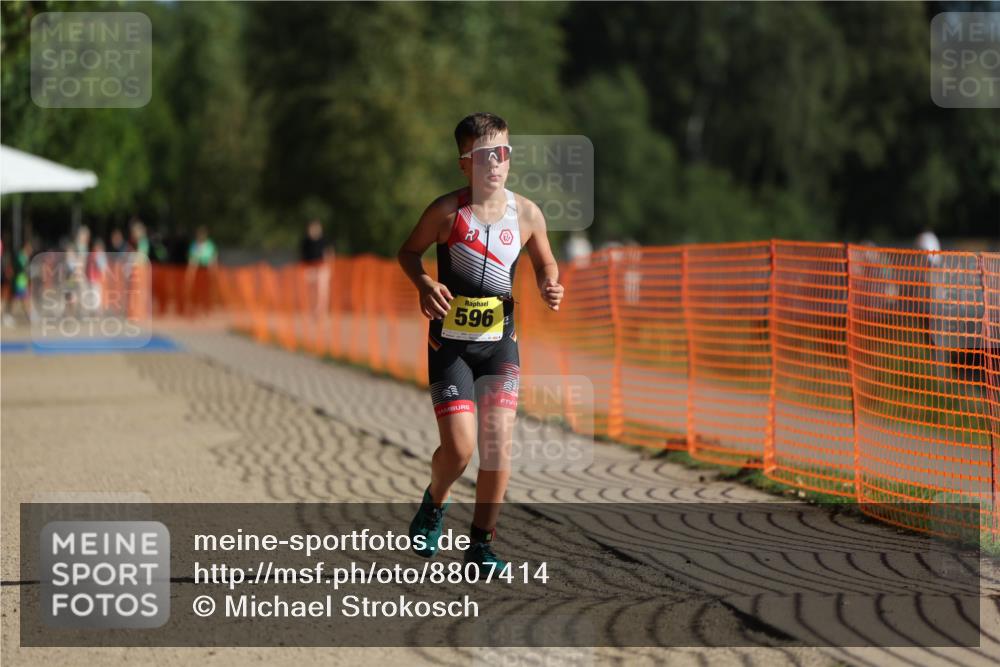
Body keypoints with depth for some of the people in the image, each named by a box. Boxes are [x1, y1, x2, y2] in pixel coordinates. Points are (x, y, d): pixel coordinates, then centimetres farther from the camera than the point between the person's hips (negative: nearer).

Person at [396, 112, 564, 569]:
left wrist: (549, 287, -6)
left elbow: (545, 261, 15)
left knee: (499, 445, -4)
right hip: (450, 341, -3)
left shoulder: (526, 213, -1)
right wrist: (424, 284, -15)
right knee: (460, 447, -11)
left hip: (500, 342, 3)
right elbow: (409, 251, 5)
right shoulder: (446, 210, -9)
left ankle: (481, 544, 10)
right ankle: (434, 504, 23)